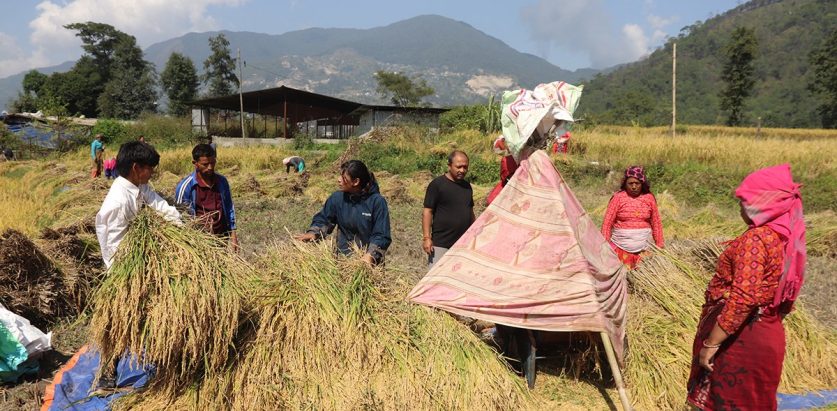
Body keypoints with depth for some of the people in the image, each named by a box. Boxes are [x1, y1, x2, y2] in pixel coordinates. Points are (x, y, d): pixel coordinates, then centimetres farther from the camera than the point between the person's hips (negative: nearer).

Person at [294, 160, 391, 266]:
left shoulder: (377, 202, -12)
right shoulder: (337, 197, 1)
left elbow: (382, 235, -12)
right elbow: (323, 219, 11)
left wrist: (370, 255, -25)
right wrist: (313, 232, -8)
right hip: (343, 255, 3)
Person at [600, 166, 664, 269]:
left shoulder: (649, 198, 4)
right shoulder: (618, 198, -4)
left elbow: (656, 223, 10)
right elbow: (607, 222, -5)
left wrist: (660, 245, 10)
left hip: (643, 248, 2)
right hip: (620, 247, -2)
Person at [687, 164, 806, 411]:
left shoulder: (756, 239, -22)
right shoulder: (785, 235, 5)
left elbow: (742, 298, -28)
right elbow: (781, 293, 13)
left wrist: (711, 343, -23)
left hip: (741, 338, -9)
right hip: (765, 333, 9)